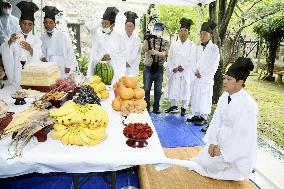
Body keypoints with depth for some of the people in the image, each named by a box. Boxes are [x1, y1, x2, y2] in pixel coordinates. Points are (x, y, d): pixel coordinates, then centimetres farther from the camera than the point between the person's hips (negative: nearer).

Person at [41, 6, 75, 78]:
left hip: (62, 69, -3)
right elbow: (41, 52, 17)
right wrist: (43, 57, -4)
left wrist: (68, 66, -4)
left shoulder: (62, 35, -3)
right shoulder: (42, 38, 9)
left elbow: (69, 51, -2)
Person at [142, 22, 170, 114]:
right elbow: (144, 49, -19)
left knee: (158, 90, 6)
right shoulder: (149, 40, 2)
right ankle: (146, 107, 16)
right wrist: (146, 40, -37)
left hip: (159, 69, 1)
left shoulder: (165, 42, 3)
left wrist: (156, 52, -35)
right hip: (148, 68, -1)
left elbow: (164, 54, -15)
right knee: (146, 89, 4)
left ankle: (156, 108, 18)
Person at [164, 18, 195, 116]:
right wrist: (172, 68, -7)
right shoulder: (174, 45, 9)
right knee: (173, 88, 6)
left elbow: (192, 60, -4)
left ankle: (184, 108, 14)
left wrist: (183, 67, -13)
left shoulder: (191, 45, 2)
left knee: (185, 89, 2)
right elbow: (169, 58, 6)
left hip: (186, 72, -2)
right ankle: (174, 106, 22)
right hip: (174, 72, 3)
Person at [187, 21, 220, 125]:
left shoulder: (214, 48, -5)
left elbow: (214, 65, -8)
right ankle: (196, 115, 21)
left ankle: (204, 117, 9)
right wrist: (196, 71, -3)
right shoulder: (198, 48, 11)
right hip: (196, 77, 6)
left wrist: (202, 74, -9)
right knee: (195, 96, 8)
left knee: (205, 97, -2)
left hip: (206, 78, -5)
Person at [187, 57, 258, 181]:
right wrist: (213, 142, -8)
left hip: (238, 148, -6)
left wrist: (223, 151, -16)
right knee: (202, 159, 3)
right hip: (221, 140, 6)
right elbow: (217, 120, -2)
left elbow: (243, 134, -22)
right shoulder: (225, 96, -6)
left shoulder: (249, 105, -25)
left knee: (208, 164, -5)